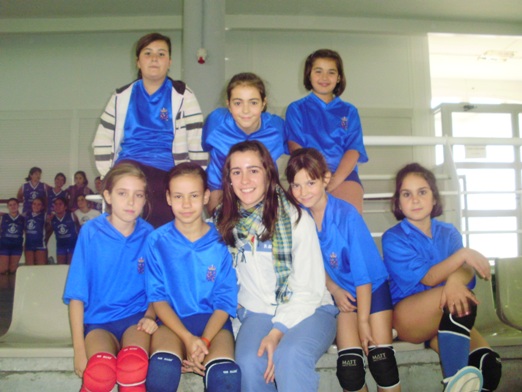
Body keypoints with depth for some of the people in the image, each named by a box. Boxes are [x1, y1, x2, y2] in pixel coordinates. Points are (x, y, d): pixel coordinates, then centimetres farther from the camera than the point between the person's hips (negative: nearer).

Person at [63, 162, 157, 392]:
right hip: (98, 321, 0)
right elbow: (77, 293, -2)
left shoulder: (148, 235, 2)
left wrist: (150, 316, -8)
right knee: (100, 372, -32)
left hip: (136, 317, 1)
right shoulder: (91, 232, -3)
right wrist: (79, 348, -6)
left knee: (133, 366, -33)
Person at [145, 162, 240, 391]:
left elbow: (225, 301, 2)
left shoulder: (221, 242, 1)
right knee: (162, 369, -33)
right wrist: (187, 338, -14)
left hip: (212, 321, 0)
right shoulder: (157, 241, 2)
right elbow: (157, 296, 0)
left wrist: (203, 342, -14)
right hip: (171, 321, 0)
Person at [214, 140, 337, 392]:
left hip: (308, 310, -3)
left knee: (290, 356, -35)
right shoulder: (223, 221, 3)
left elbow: (309, 289, -9)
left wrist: (277, 332, -17)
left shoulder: (295, 218, -8)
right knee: (249, 363, -27)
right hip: (257, 313, 3)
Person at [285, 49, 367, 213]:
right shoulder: (296, 109, 15)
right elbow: (295, 148, 1)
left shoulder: (349, 111, 18)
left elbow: (353, 150, 4)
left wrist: (335, 180, -15)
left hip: (344, 174, 1)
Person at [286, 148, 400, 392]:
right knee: (348, 371, -10)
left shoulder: (346, 214, -22)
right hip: (341, 293, 3)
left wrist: (364, 320, -16)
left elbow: (364, 271, -19)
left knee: (383, 365, -12)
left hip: (373, 289, -2)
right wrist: (334, 289, -10)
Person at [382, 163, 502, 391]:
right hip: (406, 316, -4)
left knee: (488, 364, -24)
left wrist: (456, 279, -33)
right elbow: (428, 278, -15)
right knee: (464, 298, -33)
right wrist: (462, 254, -29)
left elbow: (468, 271, -9)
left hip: (449, 318, 4)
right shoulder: (393, 239, -5)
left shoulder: (448, 233, 8)